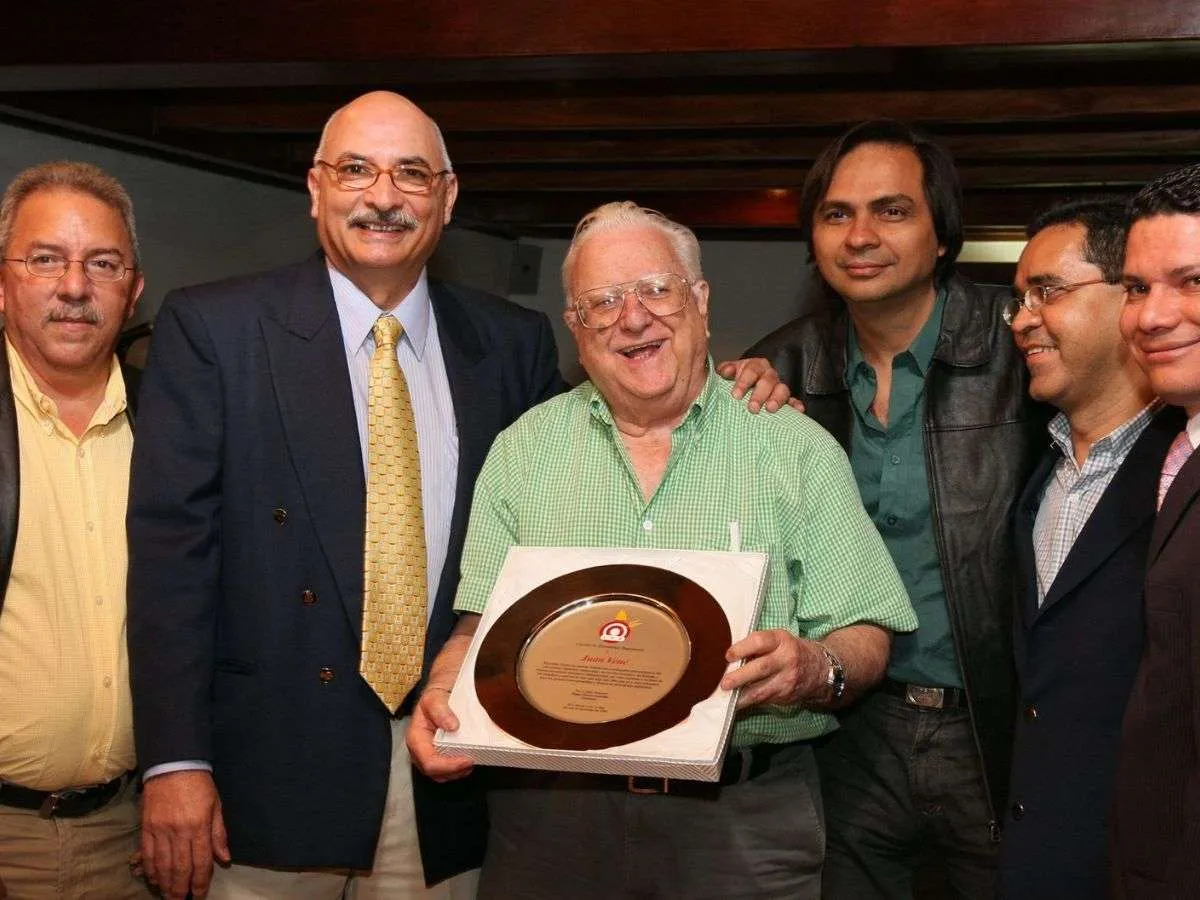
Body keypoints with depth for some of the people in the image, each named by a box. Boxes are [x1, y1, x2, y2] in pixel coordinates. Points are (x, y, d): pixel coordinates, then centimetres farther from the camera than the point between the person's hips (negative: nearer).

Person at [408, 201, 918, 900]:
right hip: (552, 813, 2)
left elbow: (866, 641, -1)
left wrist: (816, 670, -22)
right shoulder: (523, 449, 8)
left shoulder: (800, 450, 2)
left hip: (743, 825, -1)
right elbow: (481, 630, 6)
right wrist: (442, 695, -13)